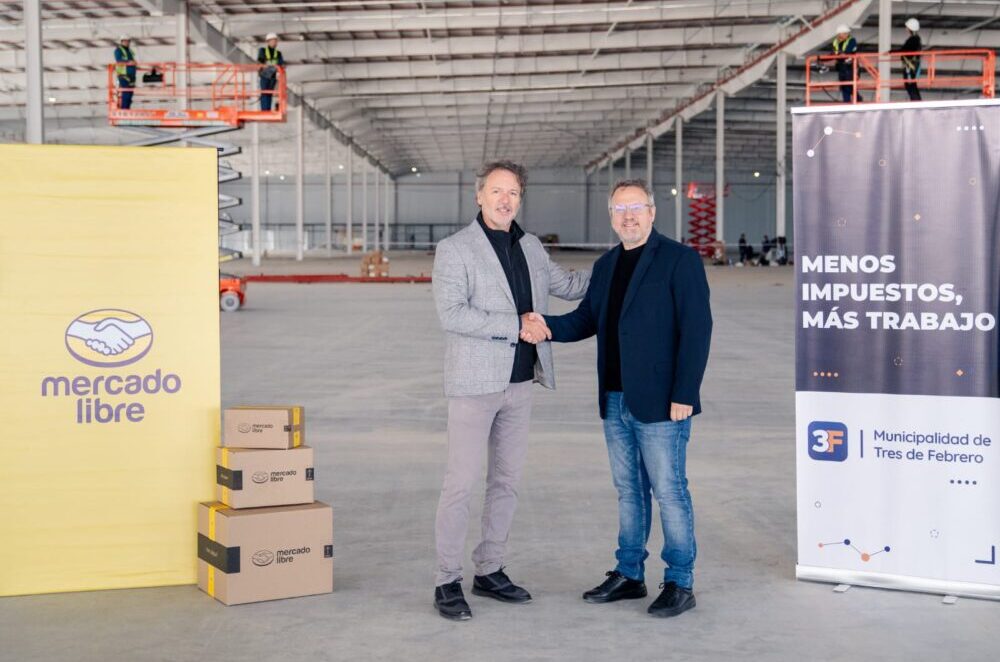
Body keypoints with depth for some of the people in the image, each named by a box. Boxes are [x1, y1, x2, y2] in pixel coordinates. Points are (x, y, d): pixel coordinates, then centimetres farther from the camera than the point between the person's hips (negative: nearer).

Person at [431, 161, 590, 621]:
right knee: (461, 483, -4)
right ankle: (447, 582, 6)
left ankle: (490, 571, 23)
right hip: (474, 382, -6)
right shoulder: (455, 249, -8)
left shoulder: (530, 247, 12)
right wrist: (517, 325, -20)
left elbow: (566, 284, 25)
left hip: (520, 382, 7)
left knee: (506, 481, 12)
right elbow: (451, 313, -18)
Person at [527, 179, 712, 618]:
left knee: (668, 491, 0)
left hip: (660, 401, -7)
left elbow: (696, 330, -12)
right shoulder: (605, 265, 14)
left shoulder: (679, 259, -7)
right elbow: (587, 318, 16)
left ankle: (680, 584, 11)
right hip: (616, 401, 7)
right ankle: (629, 575, 26)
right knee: (629, 491, 15)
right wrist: (550, 326, -5)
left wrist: (684, 394, -17)